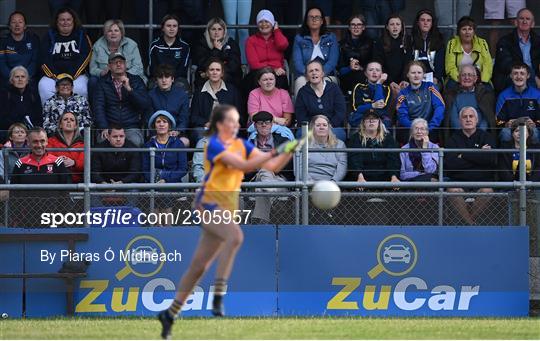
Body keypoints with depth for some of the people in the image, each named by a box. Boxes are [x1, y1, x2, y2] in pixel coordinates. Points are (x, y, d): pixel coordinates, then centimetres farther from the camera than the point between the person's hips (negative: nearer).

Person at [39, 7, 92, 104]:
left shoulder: (81, 35, 9)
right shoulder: (50, 36, 11)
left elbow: (85, 57, -2)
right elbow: (45, 59, 3)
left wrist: (72, 75, -14)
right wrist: (55, 76, -13)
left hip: (77, 75, -1)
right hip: (53, 75, 1)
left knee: (79, 87, -34)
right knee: (44, 86, -30)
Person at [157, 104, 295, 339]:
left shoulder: (241, 145, 10)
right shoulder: (214, 145, -10)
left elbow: (273, 166, 6)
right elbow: (243, 165, -24)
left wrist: (288, 152, -10)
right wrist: (274, 152, -27)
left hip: (226, 210, 7)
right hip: (209, 204, -7)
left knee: (199, 266, 9)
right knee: (235, 235, -33)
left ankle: (170, 314, 18)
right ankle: (218, 296, -31)